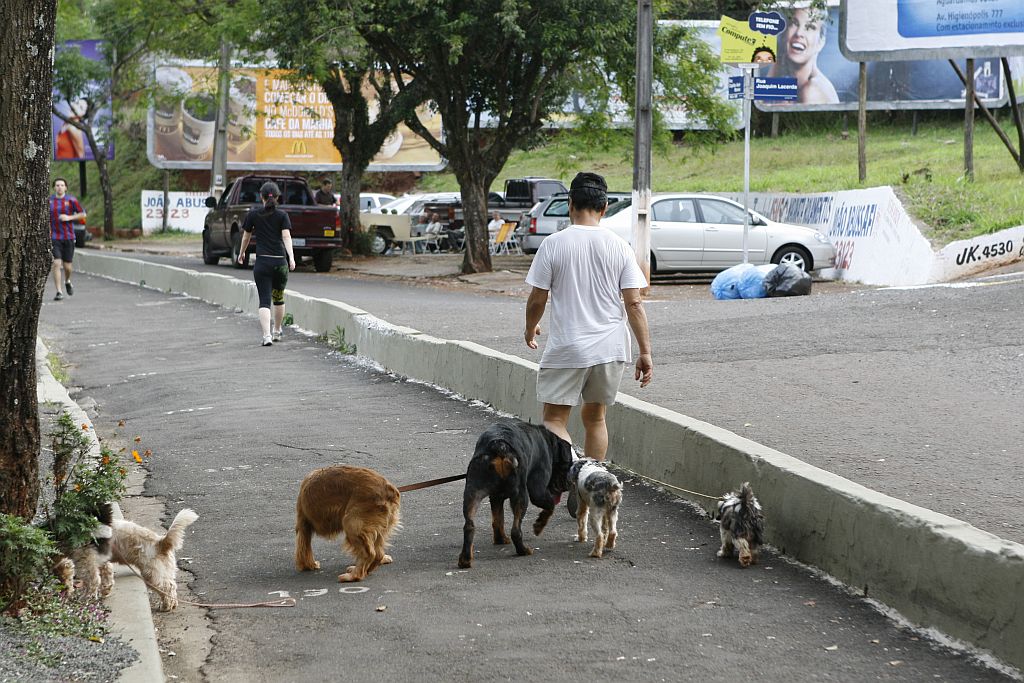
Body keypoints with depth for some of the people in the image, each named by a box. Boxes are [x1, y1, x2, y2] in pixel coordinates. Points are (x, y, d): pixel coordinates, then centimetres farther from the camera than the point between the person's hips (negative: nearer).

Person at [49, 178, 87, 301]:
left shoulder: (71, 200, -2)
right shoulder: (49, 200, 3)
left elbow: (83, 214, 1)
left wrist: (69, 217, -13)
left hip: (68, 237, 0)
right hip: (54, 238, 0)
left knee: (67, 266, 6)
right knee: (56, 264, -13)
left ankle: (67, 281, 40)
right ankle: (59, 292, -10)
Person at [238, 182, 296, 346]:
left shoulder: (253, 214, 4)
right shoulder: (282, 215, 3)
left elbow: (246, 236, 15)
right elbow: (286, 236, -10)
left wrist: (241, 253, 31)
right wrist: (291, 257, -18)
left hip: (262, 262, -1)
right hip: (280, 262, 1)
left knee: (264, 301, -6)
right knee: (279, 298, 21)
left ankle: (266, 336, -23)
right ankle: (277, 332, 33)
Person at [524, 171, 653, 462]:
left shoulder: (553, 244, -6)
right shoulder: (620, 247, -1)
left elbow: (537, 300, -2)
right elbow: (634, 303, -4)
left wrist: (530, 329, 19)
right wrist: (645, 352, 1)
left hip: (567, 348, -3)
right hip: (611, 349, 3)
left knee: (554, 419, 1)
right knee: (595, 417, 17)